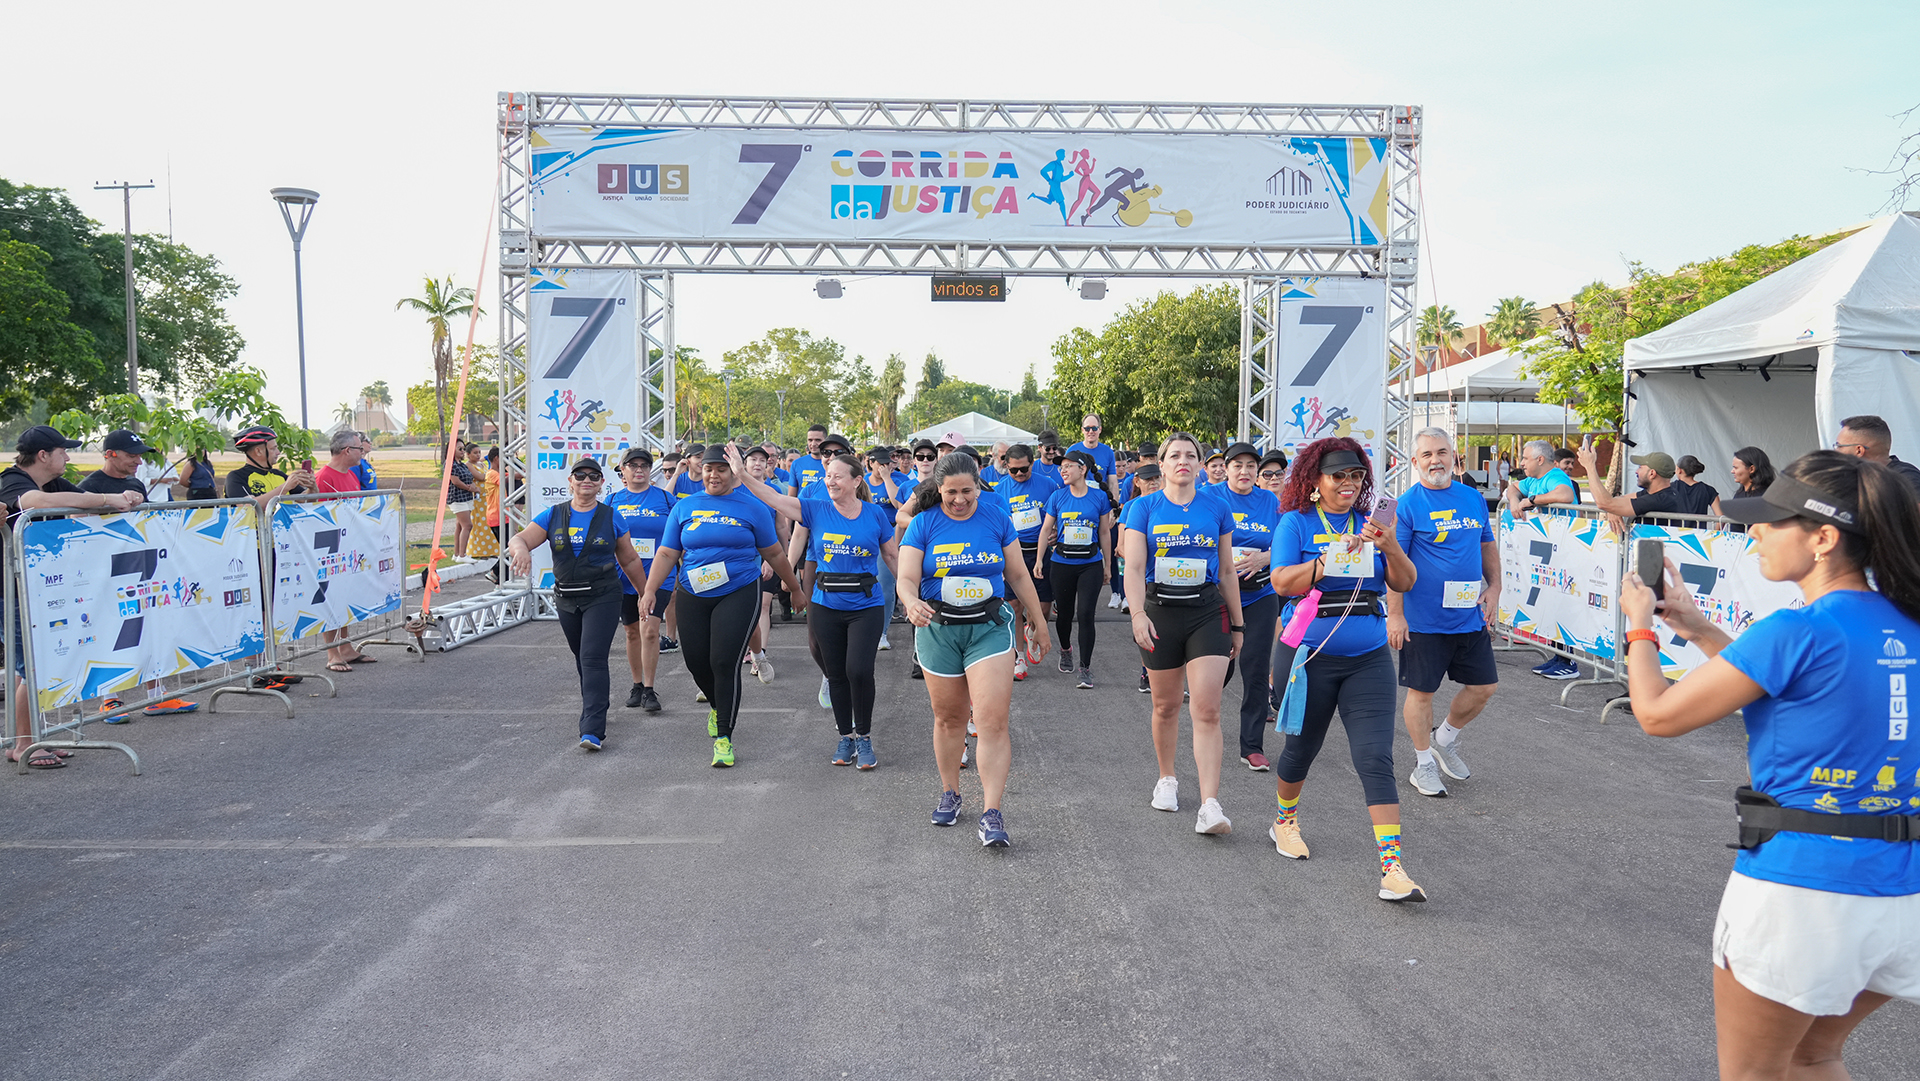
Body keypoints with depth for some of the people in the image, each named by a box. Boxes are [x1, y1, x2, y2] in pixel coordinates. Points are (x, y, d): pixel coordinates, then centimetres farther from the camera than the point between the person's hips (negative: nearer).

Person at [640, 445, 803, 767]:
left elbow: (774, 553, 9)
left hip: (739, 593, -3)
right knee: (696, 662, 6)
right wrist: (649, 590, -2)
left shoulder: (752, 507, 1)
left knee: (725, 662, -12)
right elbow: (667, 553, 8)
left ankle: (724, 737, 0)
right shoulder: (685, 507, 9)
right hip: (693, 596, 3)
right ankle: (718, 706, 40)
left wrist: (795, 588, 15)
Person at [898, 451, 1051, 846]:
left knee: (993, 722, -12)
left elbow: (1018, 577, 9)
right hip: (938, 629, 1)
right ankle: (950, 794, 34)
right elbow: (906, 579, -9)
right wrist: (912, 603, -31)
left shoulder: (997, 520, 1)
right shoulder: (923, 524, -2)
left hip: (989, 627, -1)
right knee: (948, 717, 14)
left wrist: (1037, 620, 13)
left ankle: (992, 813, -9)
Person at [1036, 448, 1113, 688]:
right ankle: (1065, 650, 40)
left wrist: (1108, 565, 8)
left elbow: (1105, 533, 6)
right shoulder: (1057, 496, 2)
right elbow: (1046, 529, 6)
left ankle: (1085, 668, -1)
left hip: (1091, 564, -1)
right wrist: (1039, 560, 0)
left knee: (1086, 615, -8)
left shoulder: (1100, 497, 0)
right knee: (1065, 613, 11)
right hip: (1061, 563, 1)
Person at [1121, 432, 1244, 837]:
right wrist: (1138, 614, -21)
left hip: (1208, 612, 0)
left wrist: (1236, 624, 13)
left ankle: (1210, 807, -12)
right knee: (1166, 705, 12)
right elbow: (1134, 567, -7)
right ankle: (1166, 779, 35)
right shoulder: (1144, 508, 1)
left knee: (1206, 710, -9)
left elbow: (1227, 572, 12)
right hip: (1160, 612, 0)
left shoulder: (1216, 509, 6)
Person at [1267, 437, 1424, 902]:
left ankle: (1393, 868, -9)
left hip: (1368, 658, 2)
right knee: (1302, 746, 14)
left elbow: (1404, 583, 3)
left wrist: (1390, 547, -16)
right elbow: (1283, 583, -14)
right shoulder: (1296, 523, -3)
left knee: (1376, 758, -7)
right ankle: (1285, 822, 42)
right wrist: (1334, 556, -24)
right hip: (1310, 655, -2)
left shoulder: (1370, 524, 8)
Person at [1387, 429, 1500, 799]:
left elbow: (1488, 546, 20)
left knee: (1484, 686, 11)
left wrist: (1494, 588, 8)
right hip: (1424, 619, -5)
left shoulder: (1473, 498, 9)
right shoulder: (1408, 504, -9)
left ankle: (1445, 738, 34)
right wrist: (1395, 615, -16)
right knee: (1421, 690, 4)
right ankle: (1424, 764, 20)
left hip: (1471, 616, 6)